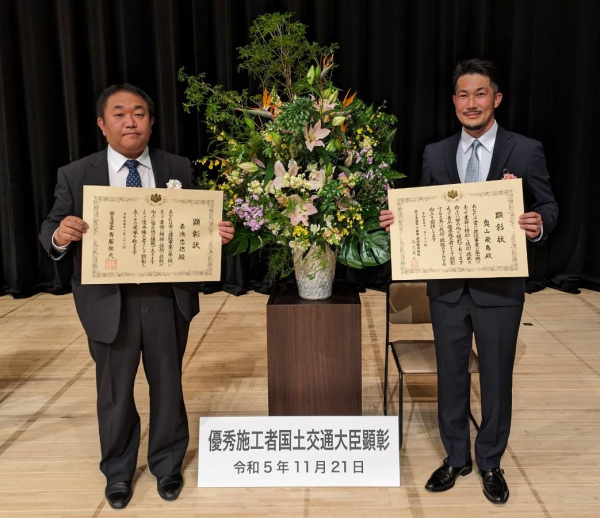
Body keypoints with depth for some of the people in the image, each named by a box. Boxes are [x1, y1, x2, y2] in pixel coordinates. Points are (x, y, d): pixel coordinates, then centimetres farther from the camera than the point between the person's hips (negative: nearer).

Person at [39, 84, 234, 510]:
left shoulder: (179, 169, 2)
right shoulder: (75, 175, 0)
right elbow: (51, 232, -2)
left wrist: (217, 232, -18)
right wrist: (60, 235, -25)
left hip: (167, 298, 1)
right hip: (109, 301, 0)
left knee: (167, 385, 16)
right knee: (115, 391, 16)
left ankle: (168, 463, 38)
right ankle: (118, 471, 38)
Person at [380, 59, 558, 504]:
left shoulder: (526, 151, -2)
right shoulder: (435, 154, 6)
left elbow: (548, 207, 0)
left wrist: (539, 224, -22)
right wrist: (400, 218, -12)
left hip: (500, 286, -2)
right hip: (447, 285, 3)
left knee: (496, 376, 10)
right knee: (451, 374, 13)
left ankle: (490, 462, 32)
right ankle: (456, 457, 33)